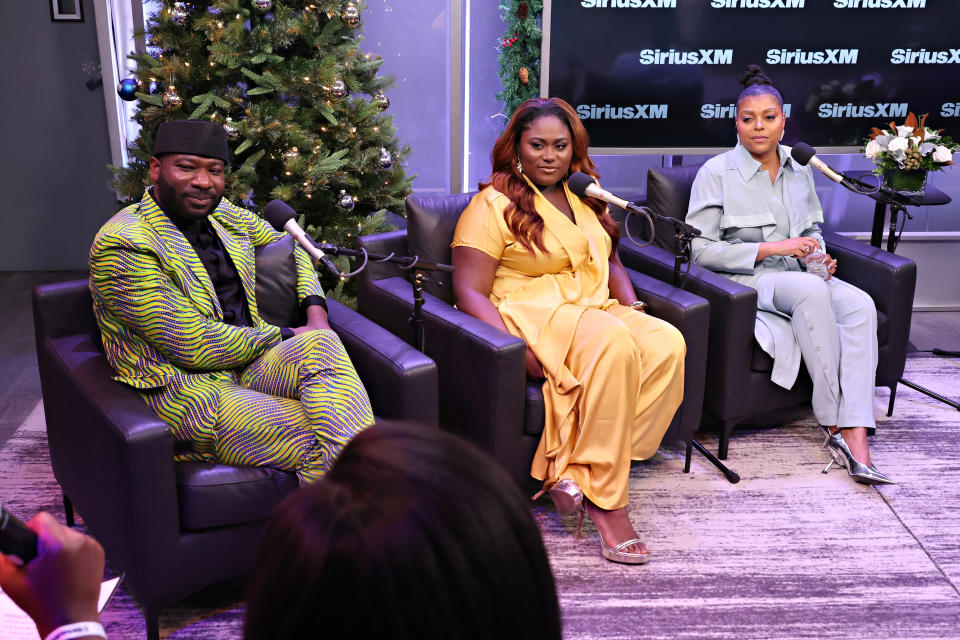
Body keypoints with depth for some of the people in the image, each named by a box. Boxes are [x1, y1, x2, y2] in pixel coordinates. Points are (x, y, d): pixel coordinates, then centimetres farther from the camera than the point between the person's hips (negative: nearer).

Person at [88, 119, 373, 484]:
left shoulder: (225, 216, 12)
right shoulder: (120, 245, -12)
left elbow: (290, 249, 28)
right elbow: (195, 347, -16)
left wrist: (315, 309, 9)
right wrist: (285, 337, -8)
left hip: (249, 366, 7)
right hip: (186, 393, -6)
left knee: (322, 343, -26)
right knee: (318, 441, -28)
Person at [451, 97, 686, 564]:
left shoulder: (584, 198, 20)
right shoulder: (495, 204, -3)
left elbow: (609, 261, 29)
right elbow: (469, 291, -10)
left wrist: (631, 304, 7)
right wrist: (517, 350, -24)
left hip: (596, 311, 7)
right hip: (532, 316, -7)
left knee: (668, 344, -24)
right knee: (614, 345, -36)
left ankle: (578, 470, -25)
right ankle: (605, 501, -29)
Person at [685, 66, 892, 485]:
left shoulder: (799, 172, 14)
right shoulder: (716, 173, -4)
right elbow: (700, 249, -10)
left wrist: (818, 255, 2)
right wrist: (770, 249, -16)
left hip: (796, 275, 6)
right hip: (742, 281, -5)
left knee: (860, 305, -25)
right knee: (810, 290, -36)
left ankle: (855, 436, -35)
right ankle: (831, 422, -29)